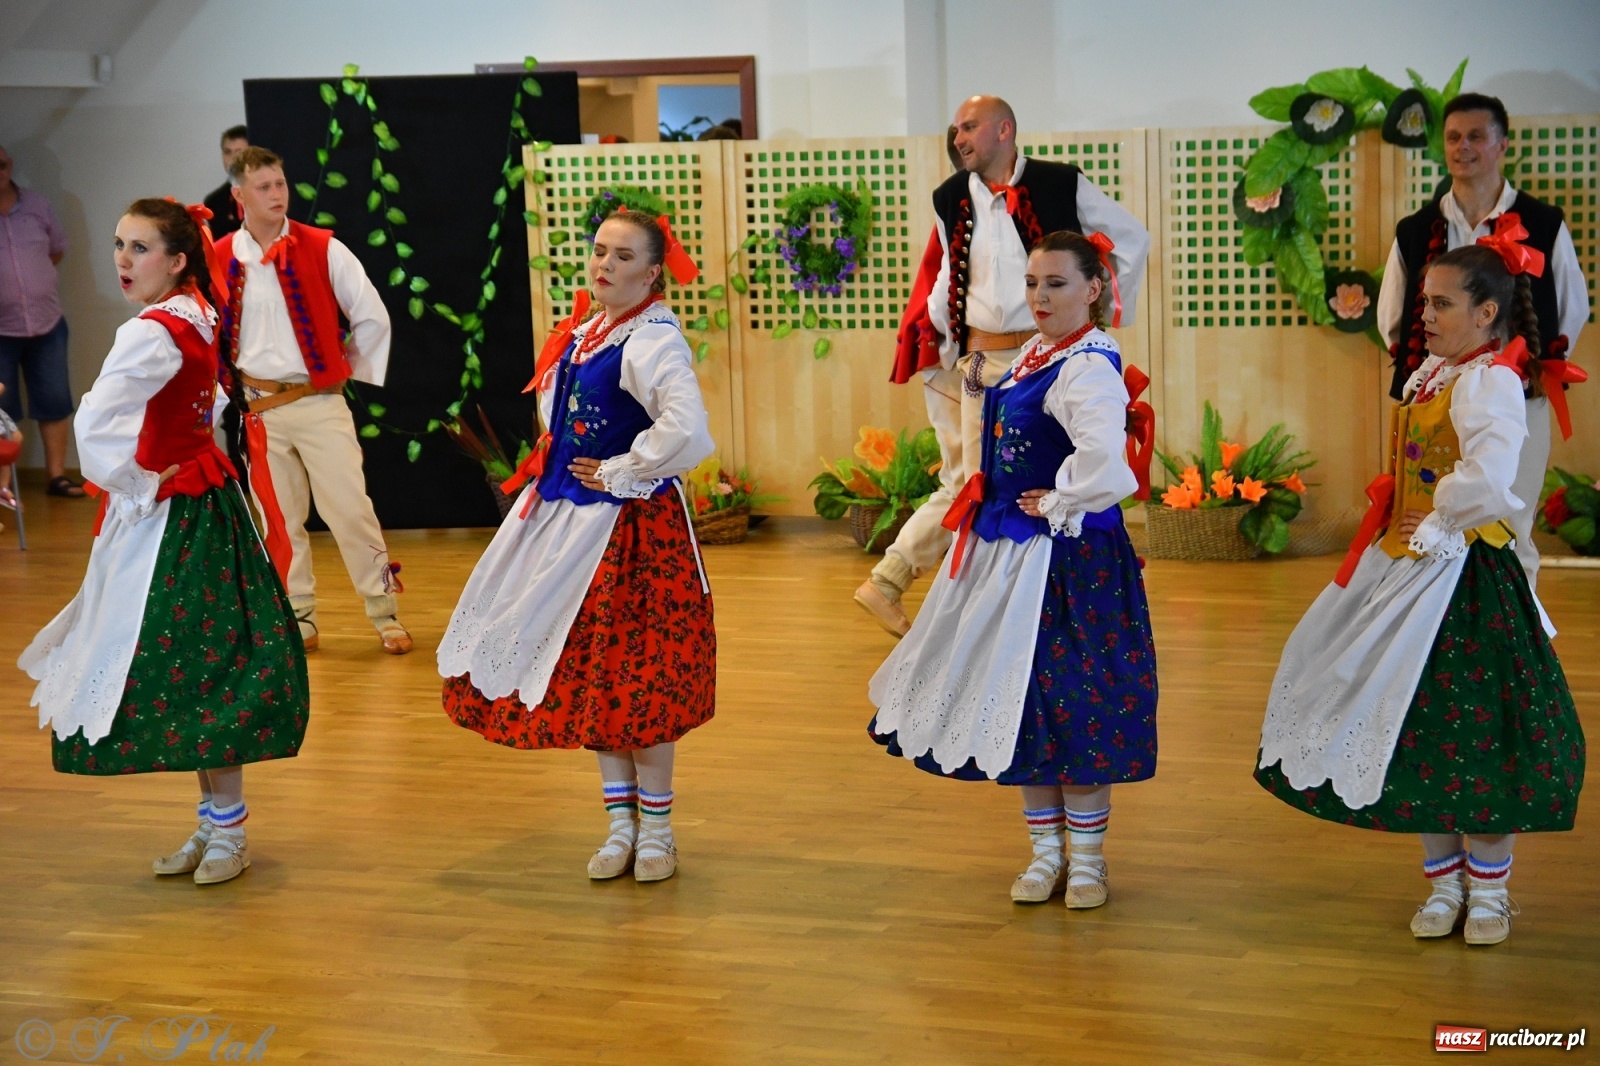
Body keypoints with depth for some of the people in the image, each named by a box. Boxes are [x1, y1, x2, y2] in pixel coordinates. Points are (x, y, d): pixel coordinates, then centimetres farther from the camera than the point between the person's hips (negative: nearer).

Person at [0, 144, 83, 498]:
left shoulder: (37, 205, 3)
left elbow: (58, 248, 17)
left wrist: (35, 275, 8)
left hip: (47, 323, 3)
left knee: (55, 402, 7)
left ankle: (56, 475, 17)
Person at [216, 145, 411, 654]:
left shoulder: (323, 250, -5)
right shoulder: (219, 261, 0)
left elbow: (372, 317, 2)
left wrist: (354, 371, 6)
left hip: (319, 402, -2)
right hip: (258, 407, 2)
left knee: (350, 510, -5)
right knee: (279, 520, 8)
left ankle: (385, 614, 7)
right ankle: (298, 620, 20)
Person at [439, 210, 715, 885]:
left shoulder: (652, 340, -18)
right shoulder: (580, 335, 9)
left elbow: (686, 430, -34)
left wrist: (618, 473, -20)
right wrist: (552, 472, 12)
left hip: (631, 525, -9)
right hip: (570, 518, 9)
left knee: (635, 676, 0)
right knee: (589, 675, 13)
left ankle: (654, 827, 17)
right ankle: (621, 822, 25)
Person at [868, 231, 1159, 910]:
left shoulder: (1087, 367, -19)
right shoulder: (1034, 352, 9)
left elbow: (1102, 463, -36)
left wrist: (1056, 506, -21)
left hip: (1066, 558, -9)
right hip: (1009, 553, 10)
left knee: (1068, 704, 1)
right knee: (1018, 705, 14)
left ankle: (1086, 857, 18)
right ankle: (1047, 852, 26)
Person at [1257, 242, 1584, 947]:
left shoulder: (1489, 382, -16)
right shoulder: (1430, 374, 11)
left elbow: (1486, 479, -31)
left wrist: (1436, 530, -19)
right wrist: (1395, 529, 9)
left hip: (1464, 578, -9)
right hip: (1406, 571, 9)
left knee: (1473, 730, 0)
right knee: (1416, 727, 12)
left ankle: (1488, 889, 16)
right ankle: (1444, 881, 25)